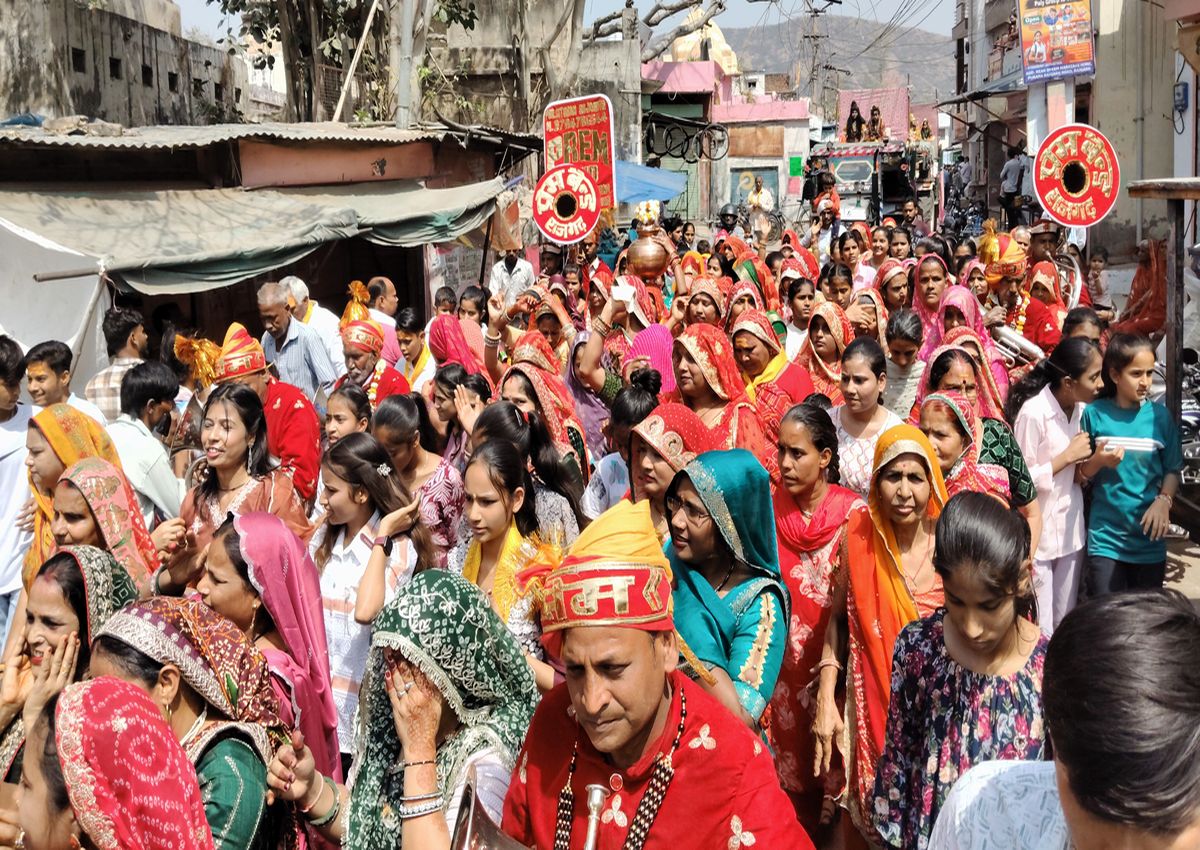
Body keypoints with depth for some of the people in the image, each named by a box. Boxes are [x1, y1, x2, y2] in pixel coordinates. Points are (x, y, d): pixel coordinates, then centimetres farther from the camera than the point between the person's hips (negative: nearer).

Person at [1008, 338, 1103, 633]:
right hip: (1038, 532, -7)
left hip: (1071, 528, 7)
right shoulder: (1033, 412, -19)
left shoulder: (1081, 408, 5)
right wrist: (1067, 456, -15)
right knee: (1039, 630, -3)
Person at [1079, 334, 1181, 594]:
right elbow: (1082, 475, 2)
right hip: (1105, 537, -2)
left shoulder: (1159, 416, 1)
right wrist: (1098, 462, -18)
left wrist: (1163, 501, -12)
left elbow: (1172, 470, 6)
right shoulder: (1095, 414, -3)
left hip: (1149, 537, 2)